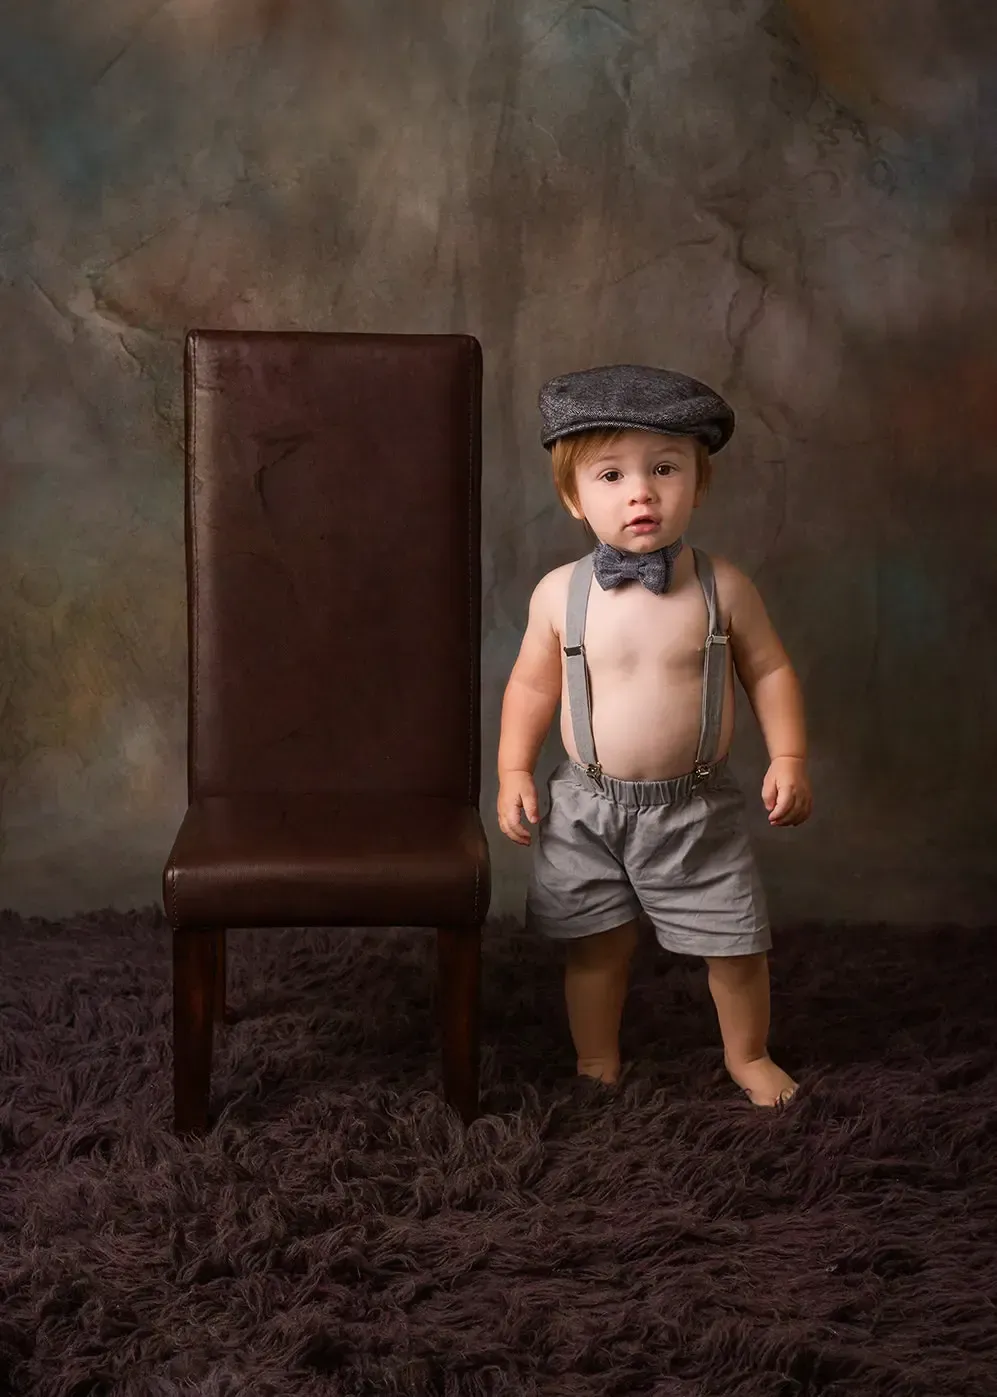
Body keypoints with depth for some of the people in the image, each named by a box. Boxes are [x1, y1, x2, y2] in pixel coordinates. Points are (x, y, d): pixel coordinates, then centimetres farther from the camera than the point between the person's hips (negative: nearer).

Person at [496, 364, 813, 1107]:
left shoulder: (724, 587, -9)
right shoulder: (560, 593, -8)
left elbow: (770, 671, 0)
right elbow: (532, 684, 3)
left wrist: (790, 757, -8)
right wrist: (514, 771, -1)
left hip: (698, 809, 0)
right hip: (588, 808, 0)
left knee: (738, 943, 9)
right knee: (598, 943, 12)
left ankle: (749, 1056, 36)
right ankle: (598, 1063, 34)